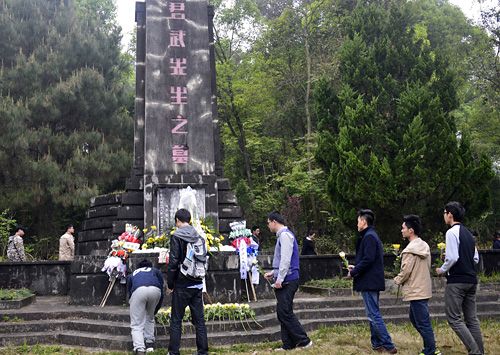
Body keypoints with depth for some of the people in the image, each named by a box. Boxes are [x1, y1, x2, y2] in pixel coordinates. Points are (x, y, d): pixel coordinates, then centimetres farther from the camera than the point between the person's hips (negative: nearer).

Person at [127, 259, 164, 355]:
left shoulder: (132, 275, 42)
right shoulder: (156, 271, 39)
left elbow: (130, 294, 44)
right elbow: (161, 292, 31)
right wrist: (154, 311, 43)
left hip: (138, 290, -1)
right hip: (155, 290, 1)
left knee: (136, 325, 6)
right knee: (150, 318, 28)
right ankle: (149, 344, 26)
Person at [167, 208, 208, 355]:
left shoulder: (177, 236, -10)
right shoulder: (198, 236, 7)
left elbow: (173, 262, -13)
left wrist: (170, 284, -4)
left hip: (182, 285, -5)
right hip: (198, 284, 5)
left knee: (176, 320, 5)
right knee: (199, 319, 10)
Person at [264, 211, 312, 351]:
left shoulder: (285, 235, -12)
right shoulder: (282, 235, 18)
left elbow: (286, 260, -20)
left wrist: (280, 279, -19)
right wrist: (273, 273, 21)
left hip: (287, 281, -10)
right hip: (284, 281, 10)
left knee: (285, 313, -8)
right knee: (282, 313, 10)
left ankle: (304, 341, -3)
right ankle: (288, 345, 14)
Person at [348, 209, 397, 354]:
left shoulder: (369, 237, -15)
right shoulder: (372, 236, 16)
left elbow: (368, 259, -23)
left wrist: (353, 272, -14)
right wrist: (356, 267, 17)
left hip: (369, 282, -10)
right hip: (373, 282, 10)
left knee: (374, 315, -7)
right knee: (373, 314, 15)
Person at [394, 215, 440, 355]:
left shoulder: (410, 250, -19)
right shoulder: (424, 246, 9)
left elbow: (406, 271, -20)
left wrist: (397, 280, 0)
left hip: (416, 292, -10)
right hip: (424, 288, 10)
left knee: (423, 323, -1)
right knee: (414, 318, 21)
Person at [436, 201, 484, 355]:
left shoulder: (452, 232, -12)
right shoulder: (468, 233, 15)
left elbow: (452, 257, -19)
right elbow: (476, 258, 17)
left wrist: (442, 270, -4)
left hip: (456, 280, -8)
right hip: (471, 280, 9)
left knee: (453, 318, -3)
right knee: (471, 318, 12)